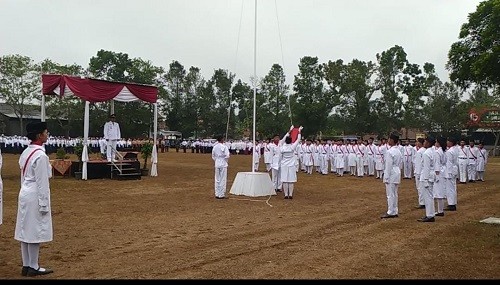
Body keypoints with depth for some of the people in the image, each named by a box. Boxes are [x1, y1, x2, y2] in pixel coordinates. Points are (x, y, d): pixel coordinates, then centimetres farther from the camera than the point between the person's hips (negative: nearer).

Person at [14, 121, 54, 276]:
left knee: (25, 231, 12)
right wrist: (44, 204, -14)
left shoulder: (26, 152, 10)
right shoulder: (40, 155, -17)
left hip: (24, 195, 9)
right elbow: (42, 182, -18)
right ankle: (33, 267, 10)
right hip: (35, 196, -9)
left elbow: (24, 176, 16)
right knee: (36, 231, 1)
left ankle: (26, 266, 21)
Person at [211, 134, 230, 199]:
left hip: (217, 164, 5)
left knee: (217, 180, 11)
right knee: (223, 180, 1)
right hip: (223, 164, -5)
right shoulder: (224, 146, -12)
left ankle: (217, 194, 14)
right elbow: (227, 156, -16)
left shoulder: (214, 147, 4)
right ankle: (221, 195, 3)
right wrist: (226, 160, 2)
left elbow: (213, 156, 9)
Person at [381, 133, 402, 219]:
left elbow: (388, 166, -18)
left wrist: (386, 178, -14)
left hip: (391, 174, -9)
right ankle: (395, 212, 19)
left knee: (390, 194, -3)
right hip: (397, 173, 9)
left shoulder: (390, 152, -17)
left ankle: (391, 212, 1)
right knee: (394, 194, 14)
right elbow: (399, 164, 15)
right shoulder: (398, 151, 10)